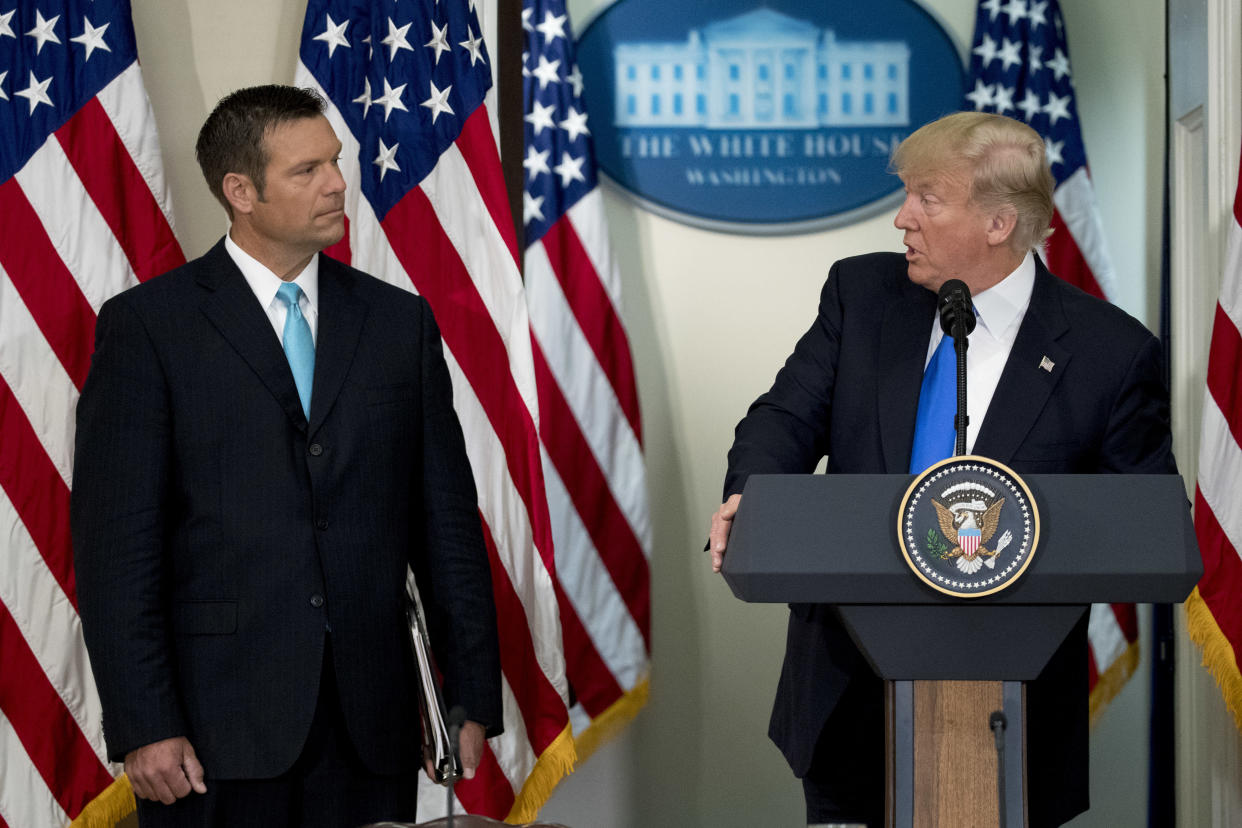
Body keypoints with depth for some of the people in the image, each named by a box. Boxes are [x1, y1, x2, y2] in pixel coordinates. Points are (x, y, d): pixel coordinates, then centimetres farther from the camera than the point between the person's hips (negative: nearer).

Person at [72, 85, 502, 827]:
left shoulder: (401, 321, 11)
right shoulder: (146, 326, 0)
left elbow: (448, 520, 11)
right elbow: (115, 541, -5)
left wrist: (472, 699, 5)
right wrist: (142, 726, -11)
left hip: (371, 724, 3)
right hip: (216, 728, -3)